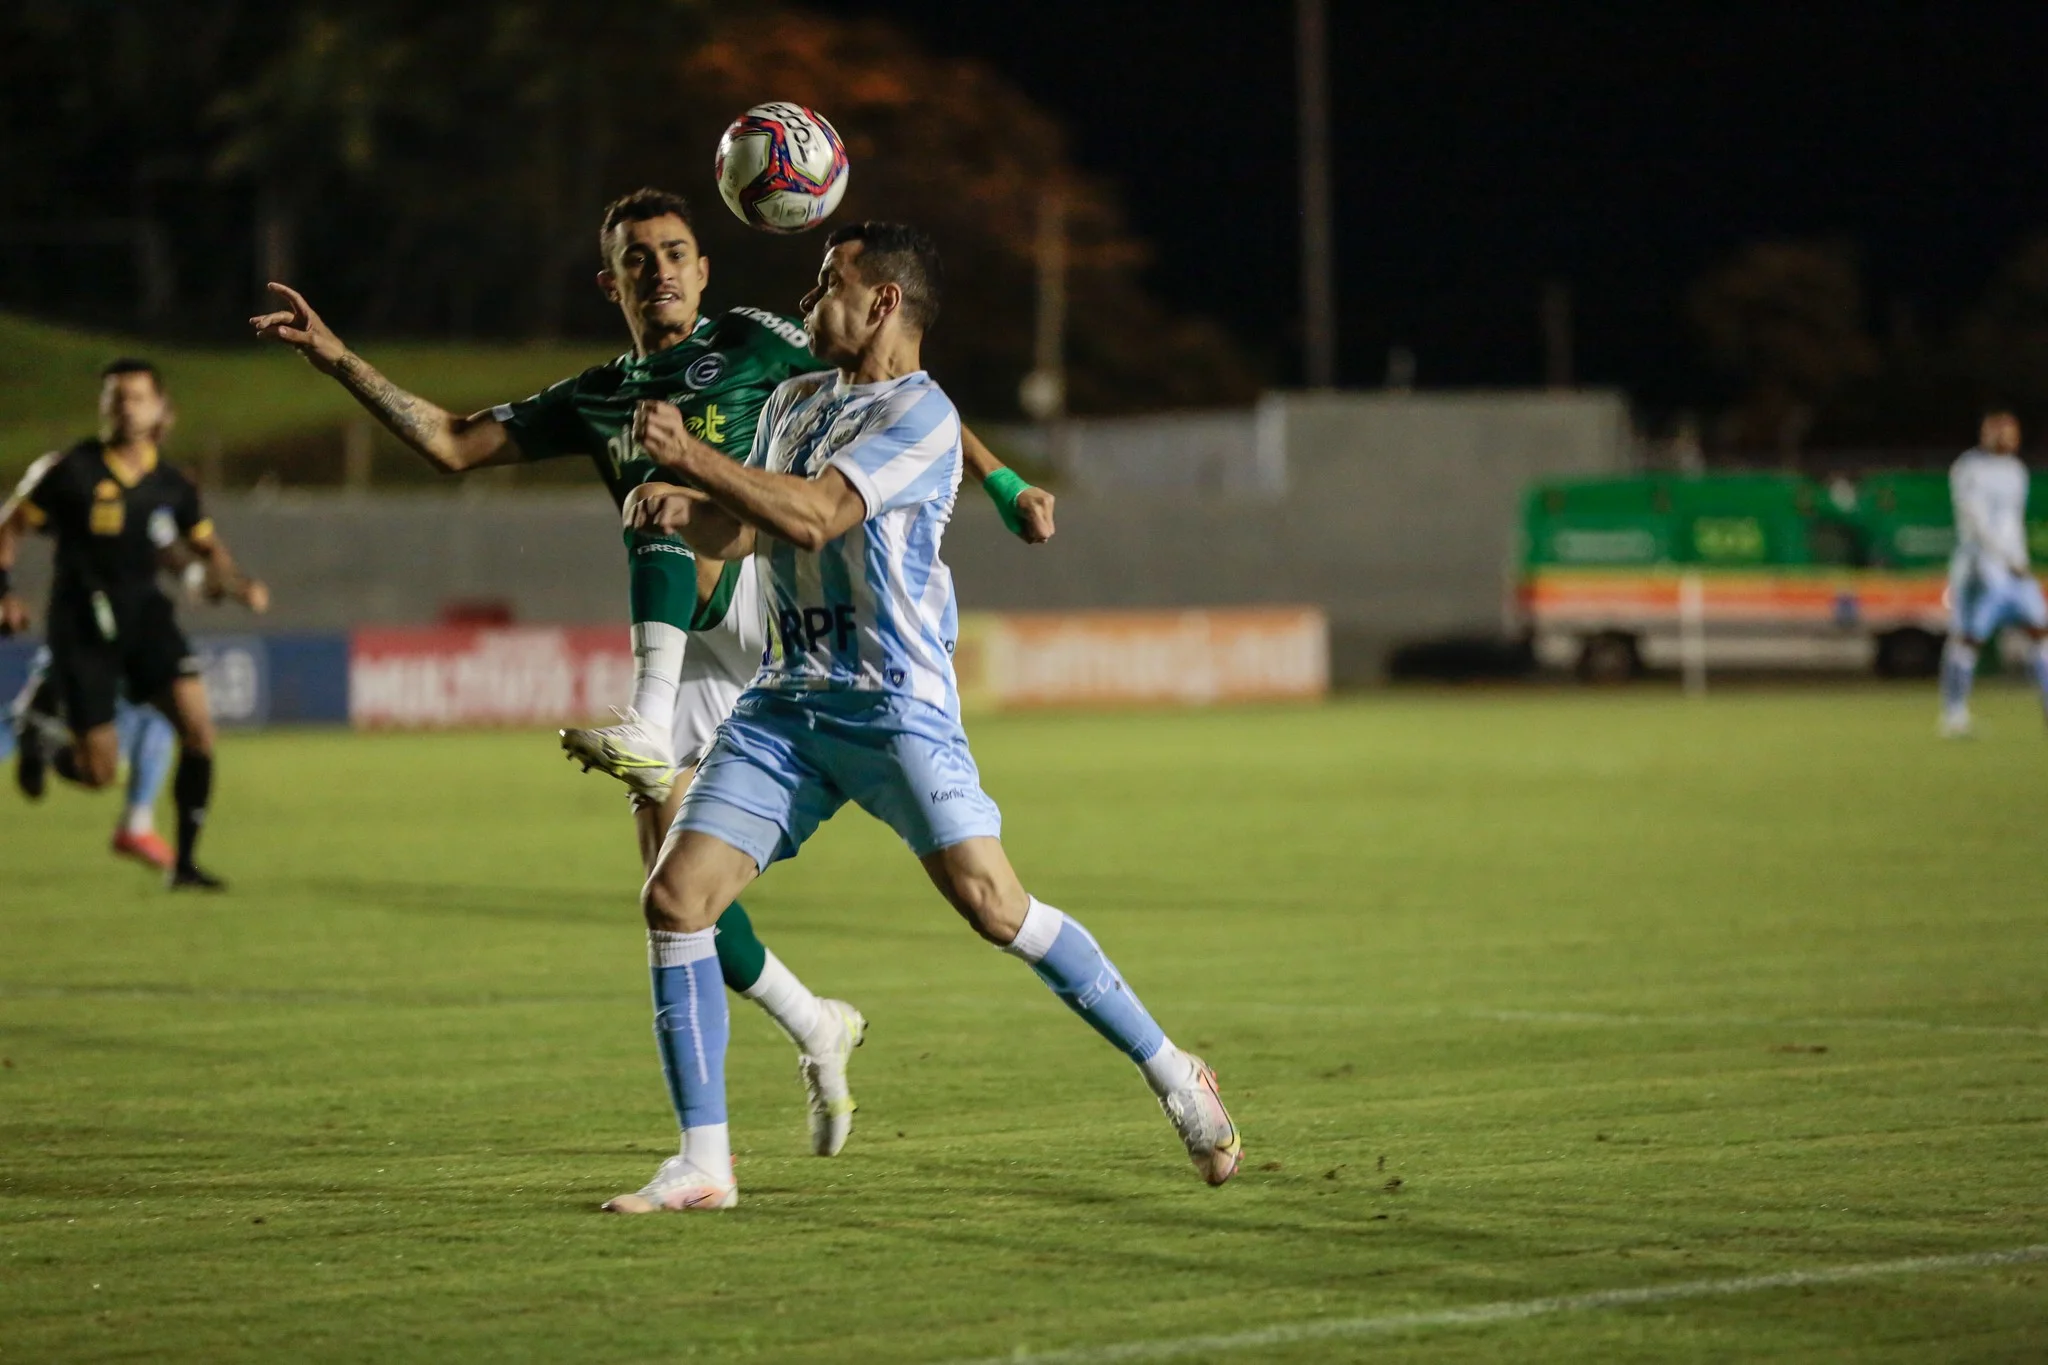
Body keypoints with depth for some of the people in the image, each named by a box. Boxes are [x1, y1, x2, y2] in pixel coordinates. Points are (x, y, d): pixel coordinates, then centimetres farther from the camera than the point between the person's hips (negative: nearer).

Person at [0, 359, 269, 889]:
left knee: (197, 724, -18)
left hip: (143, 612, 3)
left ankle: (184, 862, -6)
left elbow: (207, 547, 16)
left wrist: (237, 582, -4)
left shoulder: (171, 486, 3)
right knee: (99, 771, -6)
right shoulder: (70, 470, -9)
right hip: (82, 626, -3)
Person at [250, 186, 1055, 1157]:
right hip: (689, 652, 5)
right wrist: (334, 356, 9)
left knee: (665, 501, -31)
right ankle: (817, 1032, 16)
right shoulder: (598, 400, 19)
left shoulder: (754, 343, 7)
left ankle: (648, 730, -45)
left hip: (771, 597, -5)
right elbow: (451, 444, 17)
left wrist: (1002, 485, -5)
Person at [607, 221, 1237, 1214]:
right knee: (674, 899, -6)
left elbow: (812, 514, -20)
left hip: (895, 704, -7)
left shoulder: (920, 413, -8)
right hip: (786, 703, 7)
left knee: (991, 903, -17)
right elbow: (740, 532, 18)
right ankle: (703, 1162, -1)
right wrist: (686, 511, -3)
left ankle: (1174, 1078, -1)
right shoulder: (794, 402, 18)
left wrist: (691, 457, -14)